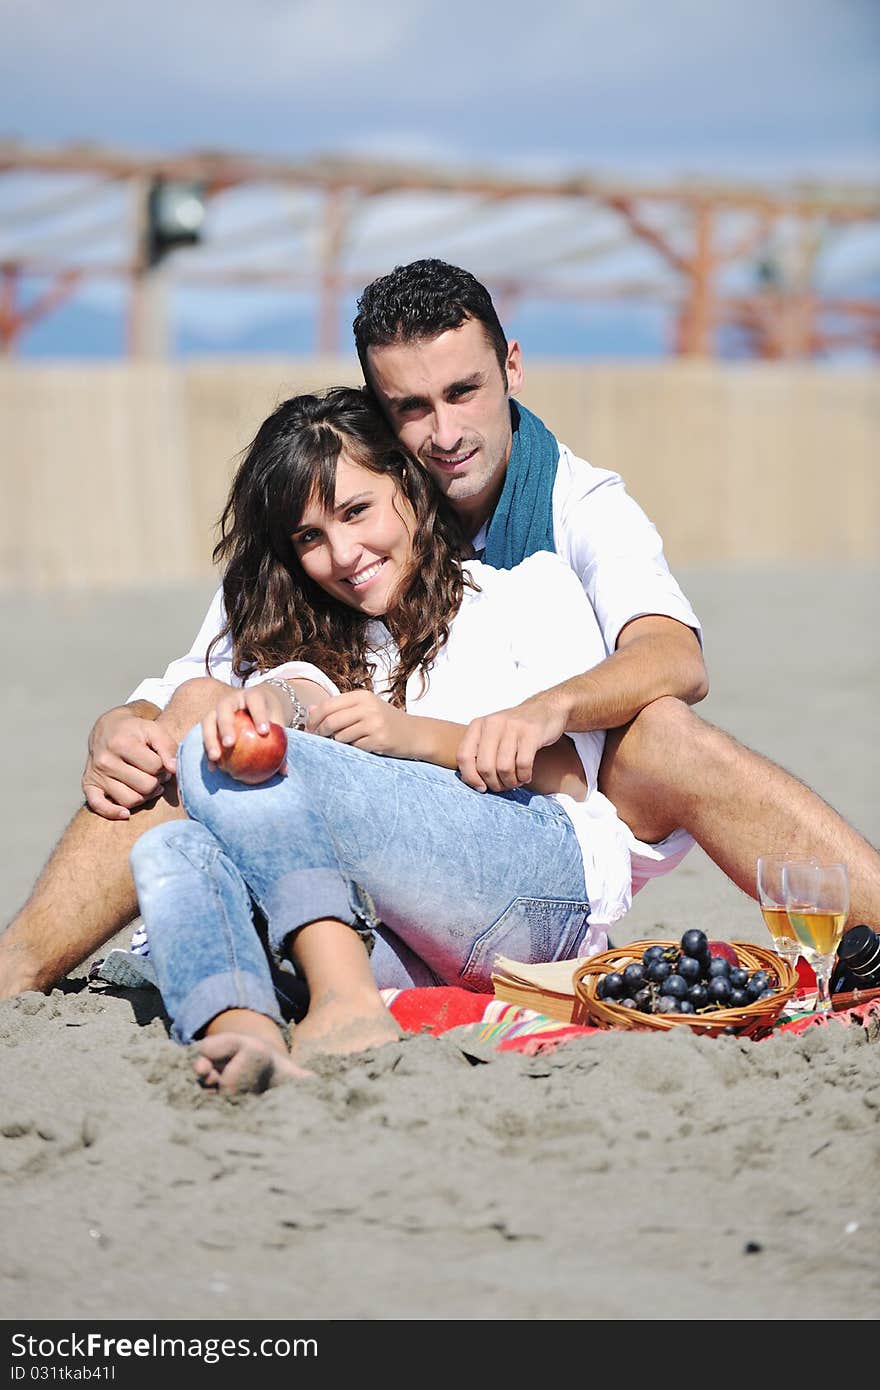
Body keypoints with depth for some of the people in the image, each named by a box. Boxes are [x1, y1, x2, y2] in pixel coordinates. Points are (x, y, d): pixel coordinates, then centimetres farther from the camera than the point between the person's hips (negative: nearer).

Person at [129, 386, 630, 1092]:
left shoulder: (531, 586, 19)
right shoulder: (326, 642, 31)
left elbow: (568, 772, 4)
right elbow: (296, 685, 4)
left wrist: (412, 736, -12)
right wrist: (265, 700, -21)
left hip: (553, 883, -5)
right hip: (404, 945, 5)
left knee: (223, 771, -20)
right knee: (171, 850, -20)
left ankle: (347, 1005, -38)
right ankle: (250, 1037, -47)